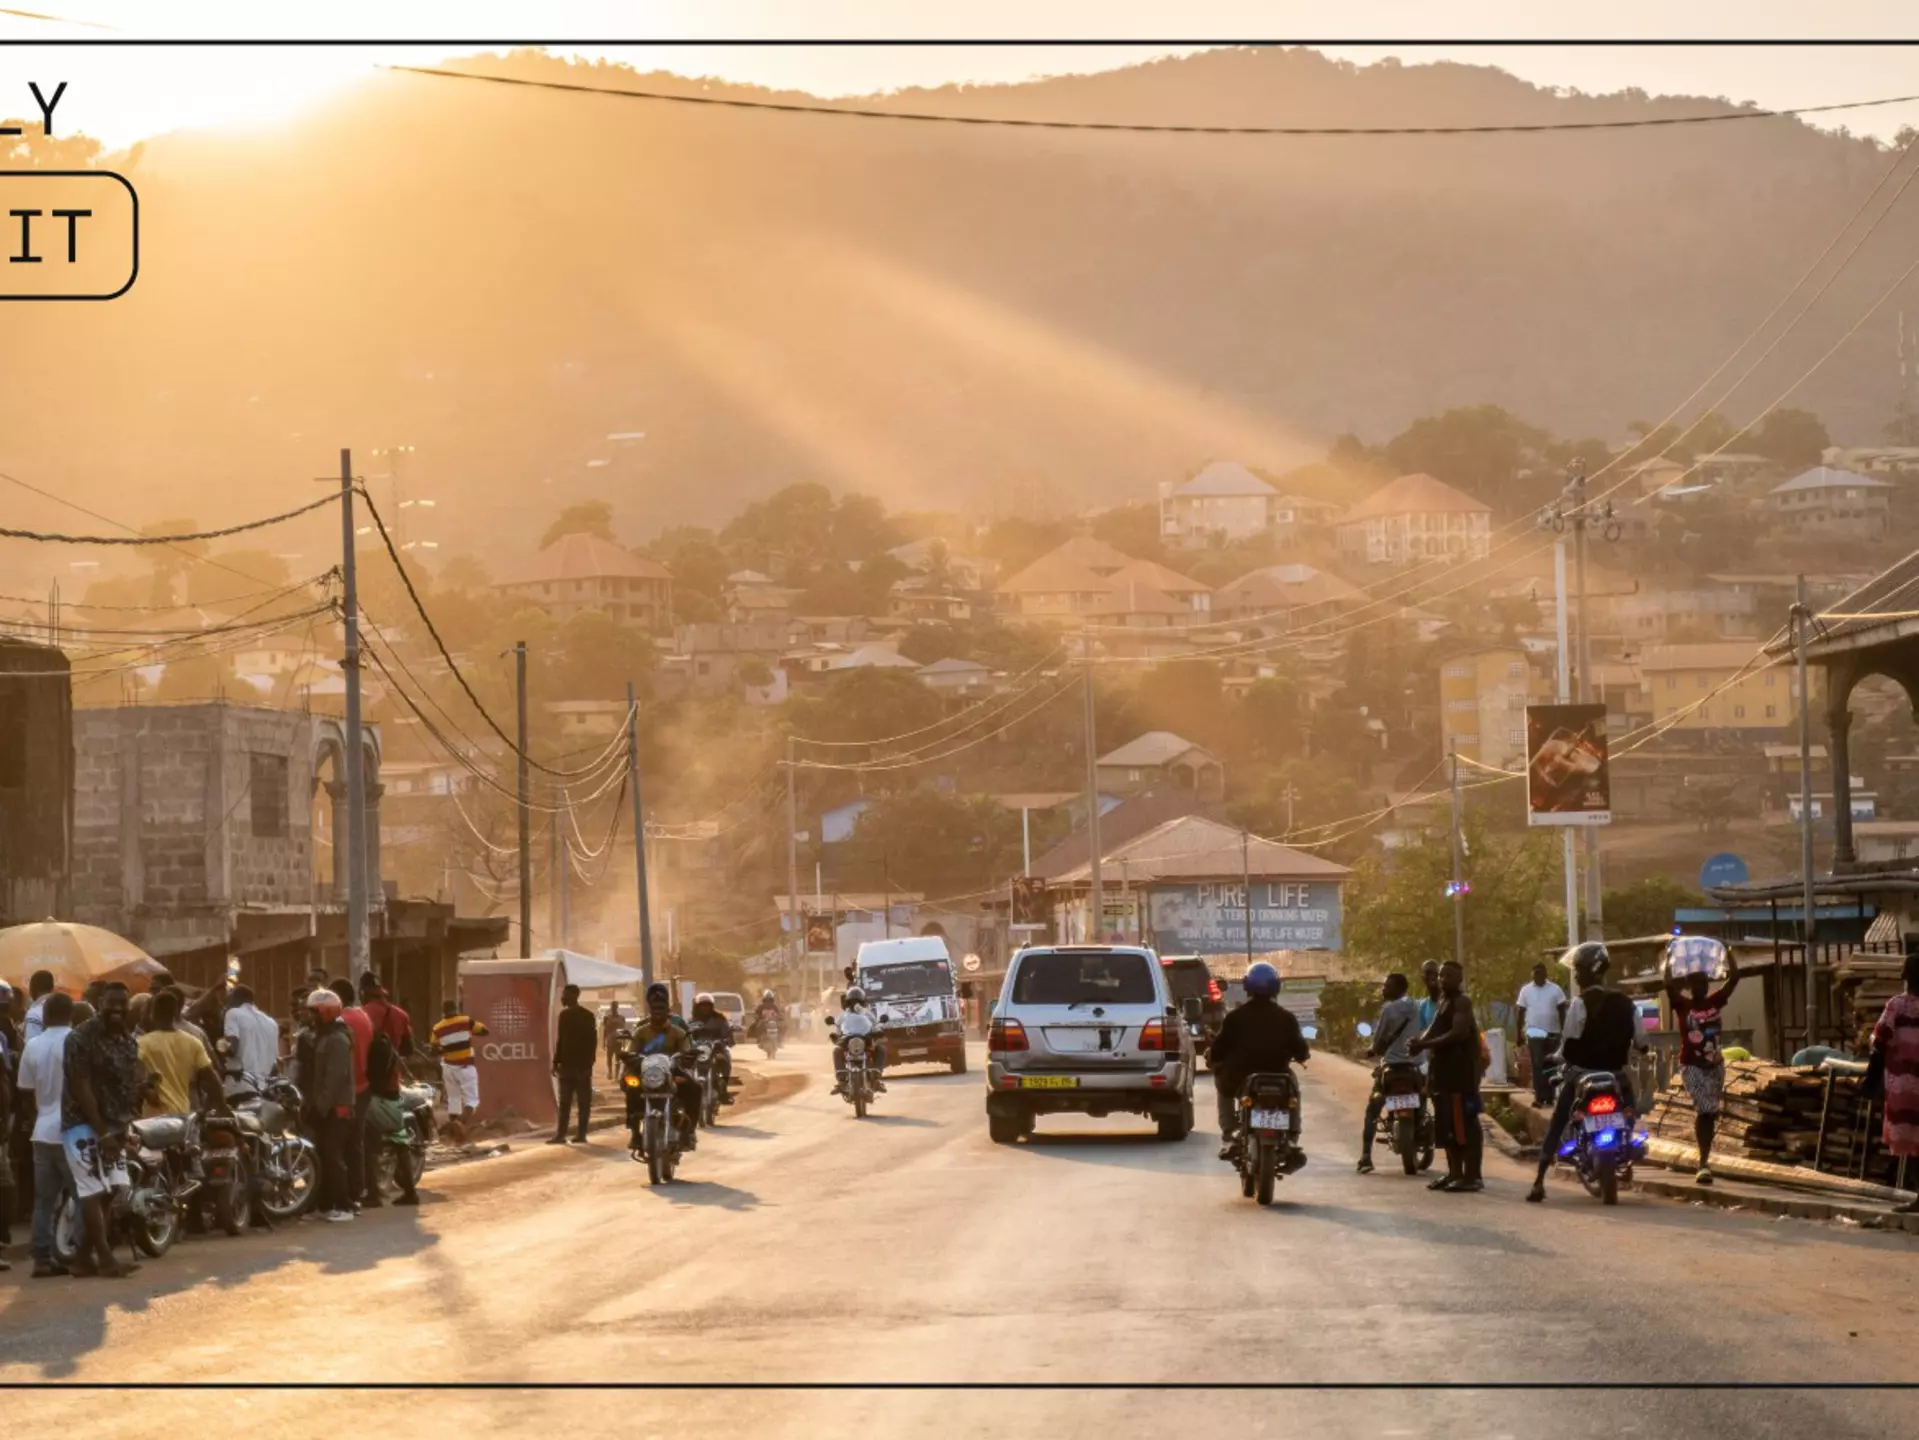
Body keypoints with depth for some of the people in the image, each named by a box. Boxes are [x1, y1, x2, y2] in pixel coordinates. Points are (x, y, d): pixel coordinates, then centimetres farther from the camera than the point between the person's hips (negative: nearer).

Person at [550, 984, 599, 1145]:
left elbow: (561, 1040, -12)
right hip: (584, 1064, 6)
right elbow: (592, 1040, 11)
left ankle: (561, 1134, -7)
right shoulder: (588, 1015, 11)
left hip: (568, 1063, -6)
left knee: (565, 1101, -4)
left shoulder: (566, 1015, -9)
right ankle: (581, 1134, 0)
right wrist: (590, 1061, 15)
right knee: (584, 1101, 3)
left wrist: (556, 1062, -8)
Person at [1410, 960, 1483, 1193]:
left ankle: (1472, 1176, -12)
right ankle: (1454, 1172, 20)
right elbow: (1435, 1030, 19)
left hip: (1461, 1069, -10)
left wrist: (1426, 1044, -23)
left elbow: (1458, 1033, -23)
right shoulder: (1443, 1001, 19)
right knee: (1447, 1124, 13)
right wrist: (1420, 1042, -3)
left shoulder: (1461, 1003, -11)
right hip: (1445, 1068, 10)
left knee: (1464, 1123, -11)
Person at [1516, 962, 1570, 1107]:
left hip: (1552, 1033, 1)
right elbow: (1521, 1012, 6)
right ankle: (1539, 1096, -12)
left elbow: (1562, 1011, 3)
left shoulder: (1555, 990, 1)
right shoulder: (1526, 990, 3)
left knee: (1551, 1066, 7)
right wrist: (1519, 1033, 3)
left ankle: (1549, 1096, 14)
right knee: (1537, 1066, -8)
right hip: (1534, 1033, -1)